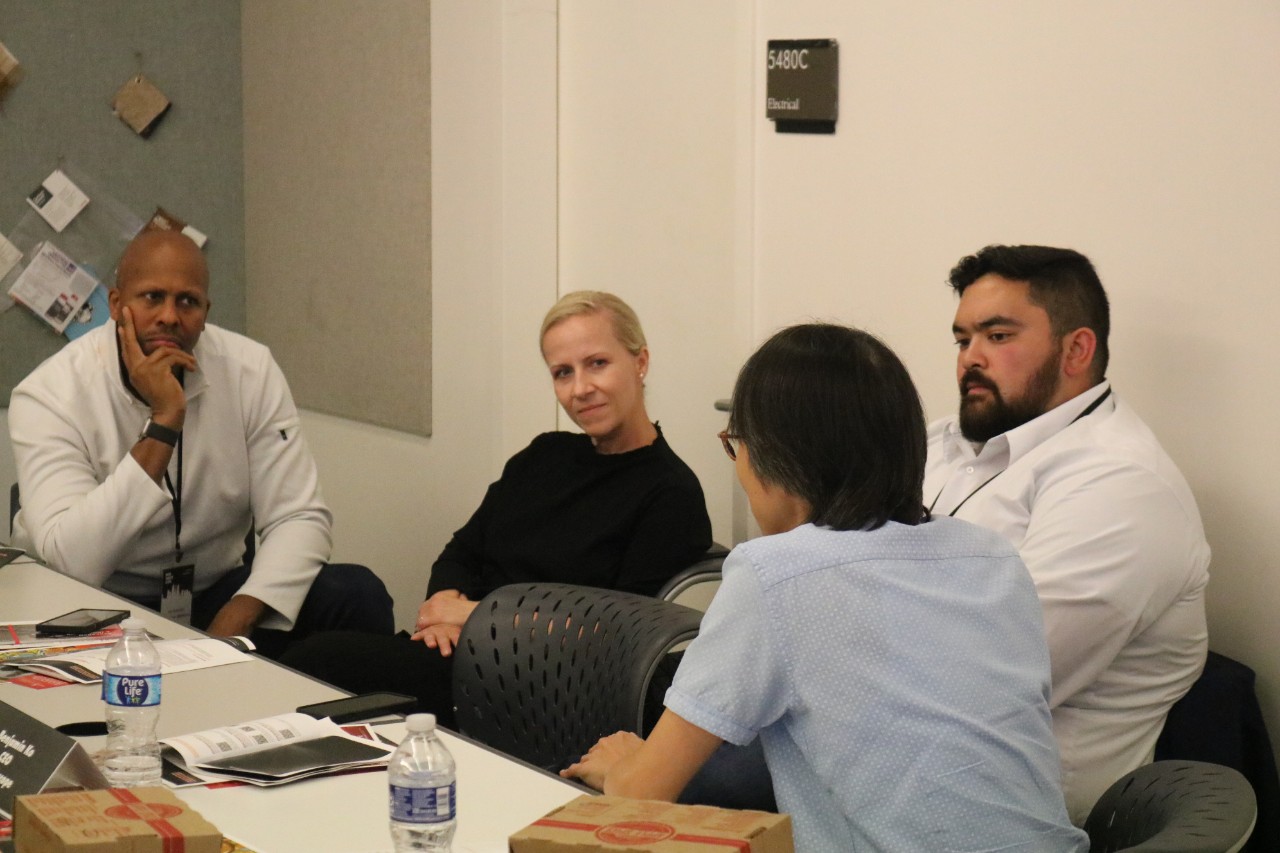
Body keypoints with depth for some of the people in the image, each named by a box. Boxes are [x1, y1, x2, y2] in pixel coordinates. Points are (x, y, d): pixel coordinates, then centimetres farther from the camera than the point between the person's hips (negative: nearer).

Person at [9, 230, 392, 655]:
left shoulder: (250, 369, -6)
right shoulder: (47, 396, -16)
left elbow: (298, 517, -9)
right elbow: (71, 563, -28)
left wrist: (231, 625, -27)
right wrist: (163, 422, -30)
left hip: (218, 595, 4)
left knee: (359, 595, -19)